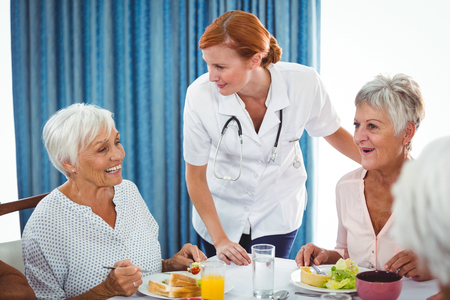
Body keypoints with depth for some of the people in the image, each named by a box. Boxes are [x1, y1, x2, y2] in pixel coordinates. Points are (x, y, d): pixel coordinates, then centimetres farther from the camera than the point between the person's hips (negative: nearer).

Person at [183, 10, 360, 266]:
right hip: (220, 209, 0)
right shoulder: (200, 95, -26)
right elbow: (196, 175, -13)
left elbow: (331, 132, -1)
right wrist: (220, 240, -15)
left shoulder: (304, 83, -24)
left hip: (278, 209, 0)